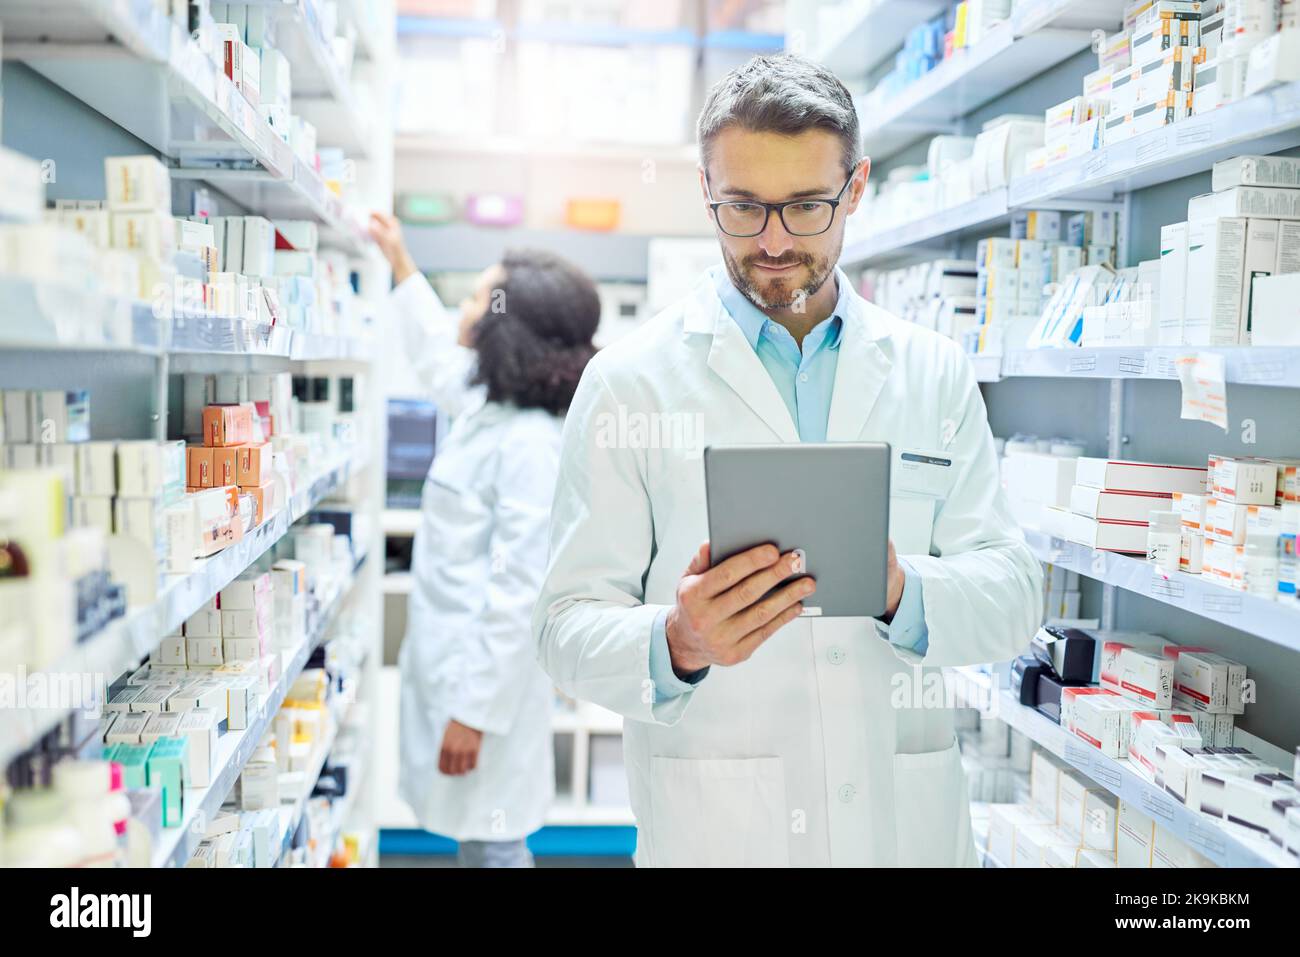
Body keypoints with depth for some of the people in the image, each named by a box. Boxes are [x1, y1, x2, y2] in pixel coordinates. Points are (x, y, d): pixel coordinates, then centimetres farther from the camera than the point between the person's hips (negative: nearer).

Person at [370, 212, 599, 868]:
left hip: (488, 668, -9)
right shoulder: (486, 407, 6)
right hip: (450, 659, 9)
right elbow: (436, 352, 30)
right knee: (473, 834, 20)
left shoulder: (531, 442, -23)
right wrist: (400, 263, 37)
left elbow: (518, 591, -25)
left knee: (489, 841, 3)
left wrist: (474, 711, -22)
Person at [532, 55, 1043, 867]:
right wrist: (677, 645, -27)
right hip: (712, 826, -2)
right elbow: (571, 626, -7)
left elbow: (1013, 594, 0)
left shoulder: (936, 372, 4)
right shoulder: (630, 381, -4)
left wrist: (904, 591, -20)